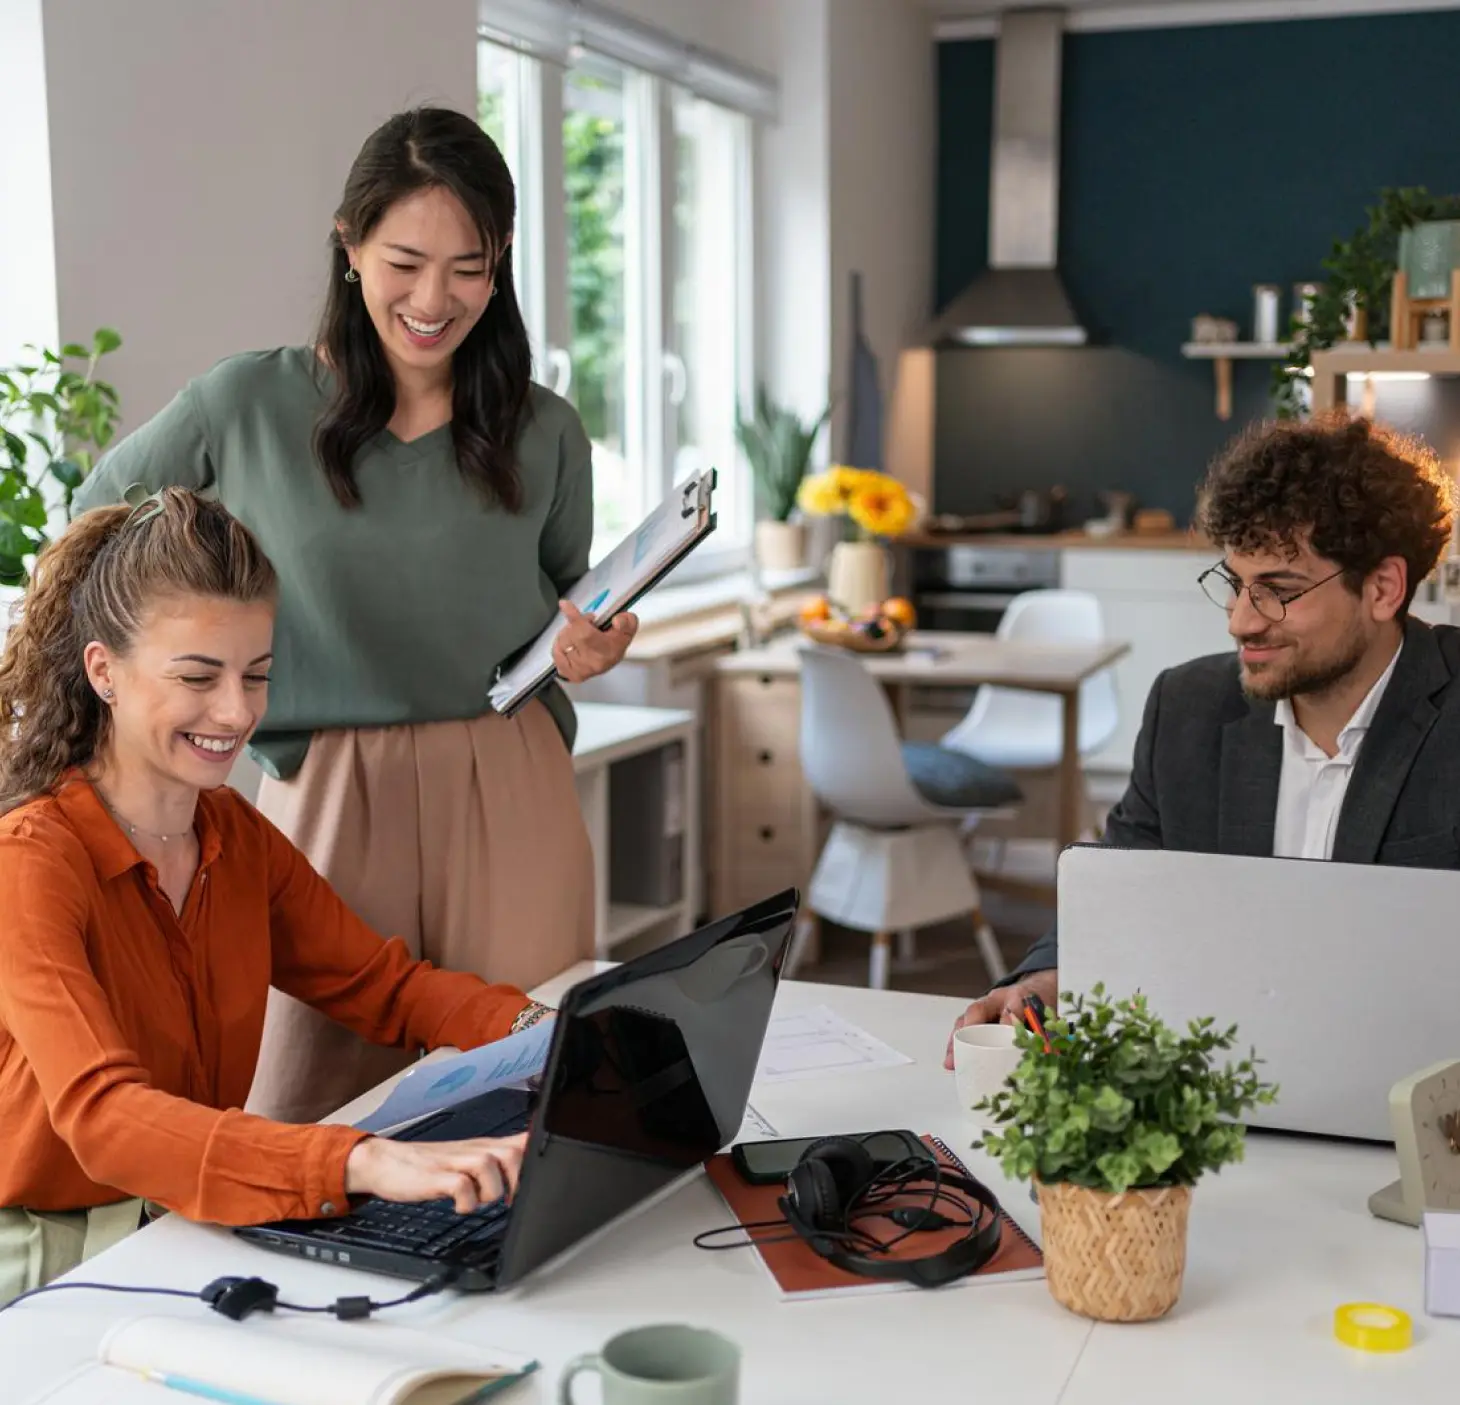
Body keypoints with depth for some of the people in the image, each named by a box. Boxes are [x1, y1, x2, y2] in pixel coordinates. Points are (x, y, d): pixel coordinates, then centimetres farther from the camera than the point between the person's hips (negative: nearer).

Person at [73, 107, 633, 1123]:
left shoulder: (545, 434, 5)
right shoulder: (250, 406, 0)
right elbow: (98, 521, 14)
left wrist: (593, 646, -5)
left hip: (511, 797, 2)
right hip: (330, 798, -1)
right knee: (318, 1102, 2)